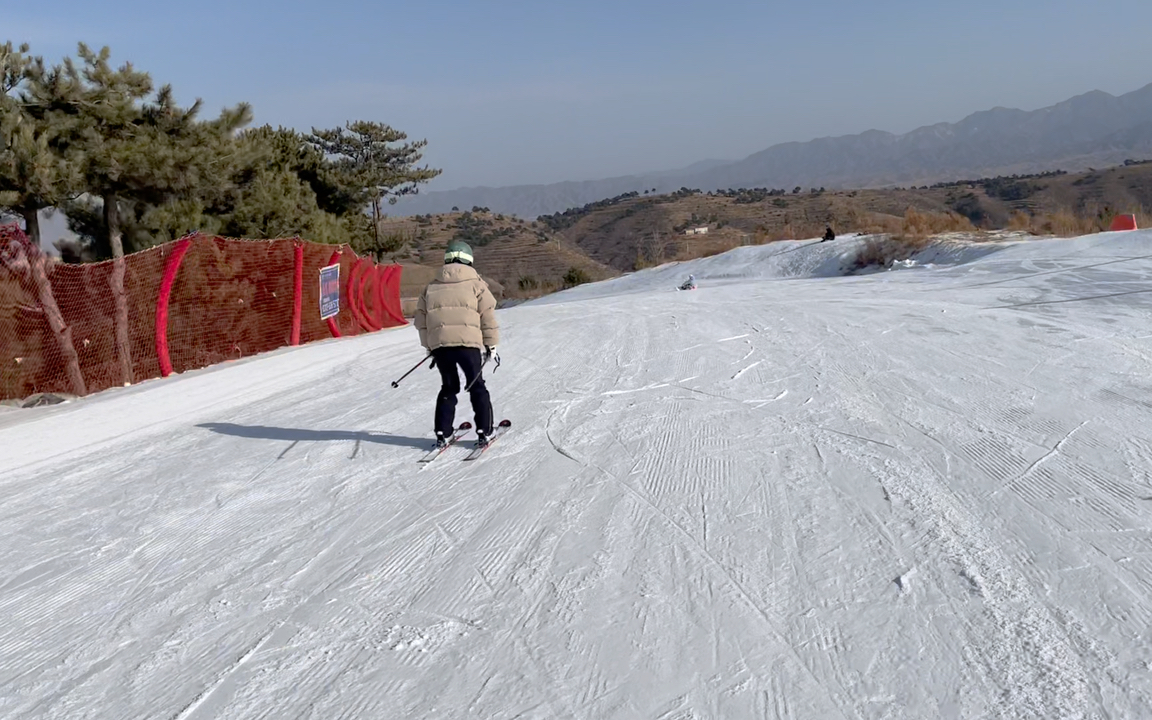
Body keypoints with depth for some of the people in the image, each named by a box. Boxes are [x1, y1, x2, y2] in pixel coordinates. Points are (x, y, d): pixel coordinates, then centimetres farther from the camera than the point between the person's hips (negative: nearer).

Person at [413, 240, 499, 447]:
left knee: (448, 387, 17)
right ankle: (484, 432, 6)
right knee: (477, 387, 10)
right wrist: (491, 344, 8)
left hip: (439, 344, 3)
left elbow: (421, 318, 15)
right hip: (467, 342, -3)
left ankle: (442, 433, 13)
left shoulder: (431, 286, 14)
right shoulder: (475, 283, 4)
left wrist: (429, 346, 24)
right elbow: (488, 315, 1)